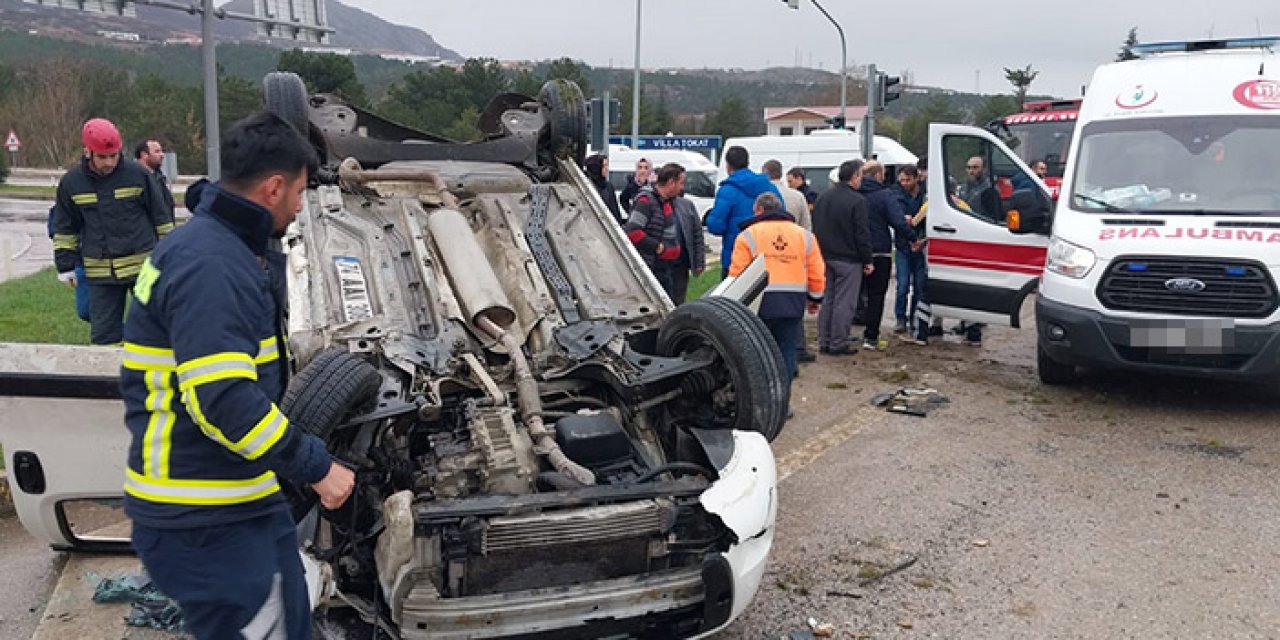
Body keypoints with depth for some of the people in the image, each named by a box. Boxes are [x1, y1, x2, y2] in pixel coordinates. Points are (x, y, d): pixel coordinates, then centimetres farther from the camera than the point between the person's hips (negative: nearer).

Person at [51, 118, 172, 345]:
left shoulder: (137, 174, -3)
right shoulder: (71, 182, 3)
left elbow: (161, 218, 6)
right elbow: (64, 229, 13)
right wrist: (66, 267, 12)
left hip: (144, 266, -2)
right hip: (100, 274, 2)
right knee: (104, 333, 6)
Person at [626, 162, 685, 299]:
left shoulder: (668, 200, 13)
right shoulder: (646, 201, -17)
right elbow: (632, 232, -27)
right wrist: (657, 246, -21)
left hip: (666, 267, 10)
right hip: (651, 268, -10)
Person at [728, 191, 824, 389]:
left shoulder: (748, 235, -1)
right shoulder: (804, 235, 10)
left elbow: (737, 274, -6)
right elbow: (817, 273, 10)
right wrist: (815, 299, 23)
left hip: (760, 302, -2)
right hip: (793, 304, 3)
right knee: (786, 353, 8)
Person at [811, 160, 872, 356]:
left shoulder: (823, 197, 9)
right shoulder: (857, 201, -14)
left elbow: (815, 228, 16)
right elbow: (862, 234, -14)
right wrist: (868, 261, -7)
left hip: (826, 257, 7)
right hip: (848, 260, -7)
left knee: (828, 299, 14)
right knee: (844, 302, -1)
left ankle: (824, 342, 16)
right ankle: (838, 344, 1)